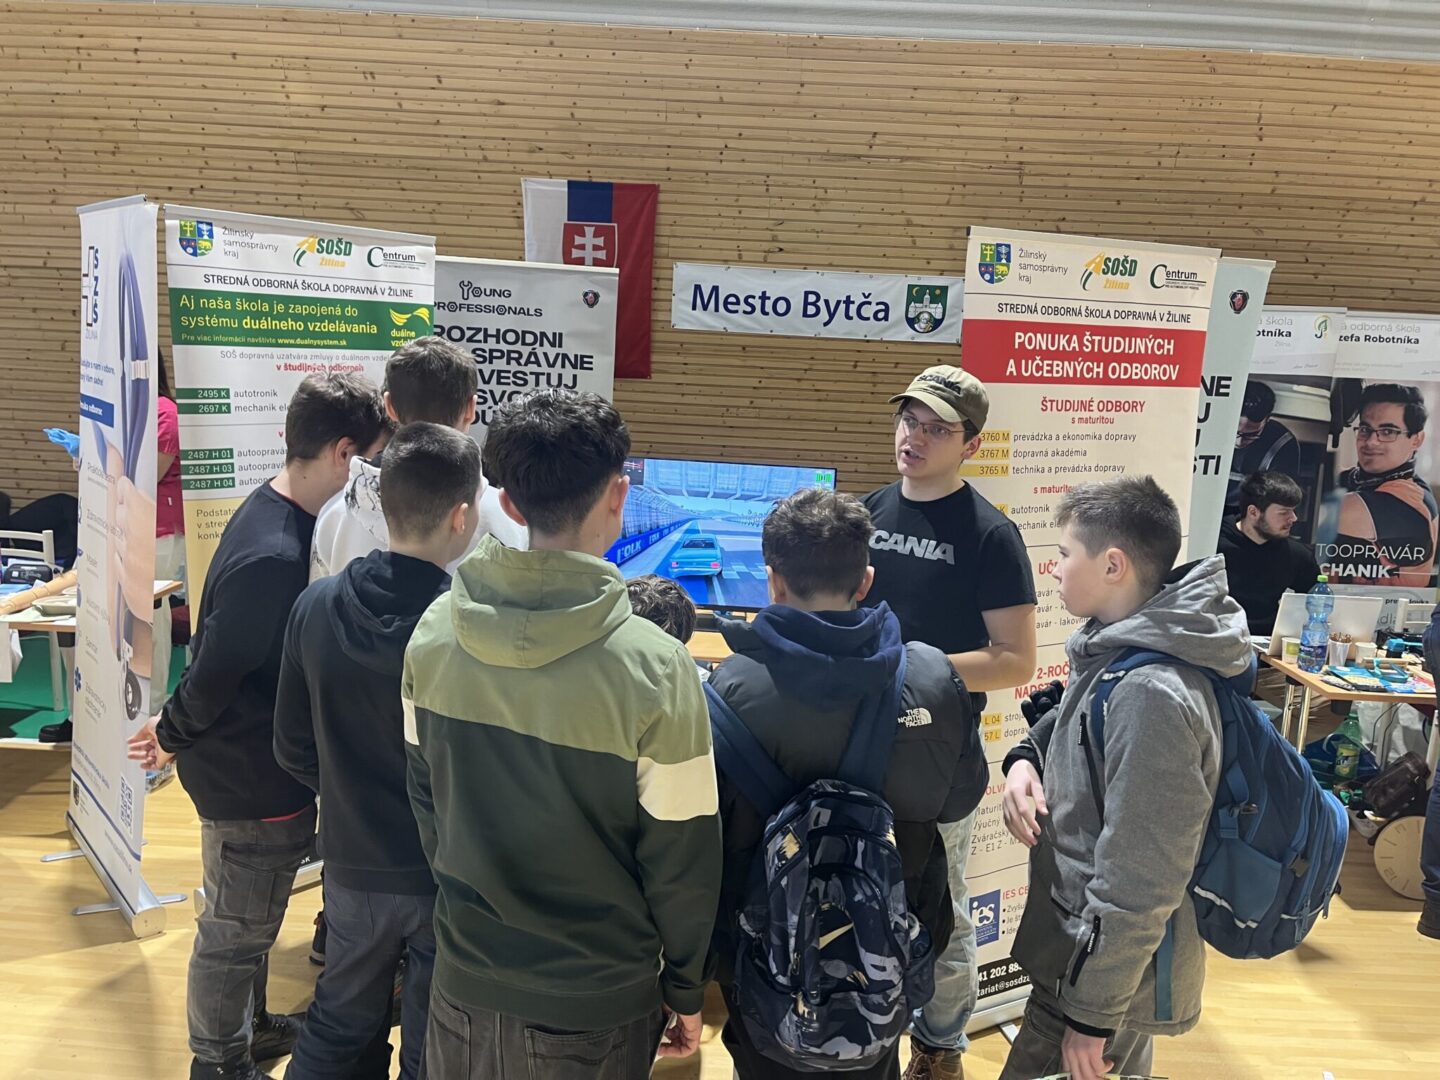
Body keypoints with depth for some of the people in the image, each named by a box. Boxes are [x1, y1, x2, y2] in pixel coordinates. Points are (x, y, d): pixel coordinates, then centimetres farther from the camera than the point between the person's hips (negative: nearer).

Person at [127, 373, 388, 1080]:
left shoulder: (276, 510, 0)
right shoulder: (274, 556, -32)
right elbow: (218, 669, -25)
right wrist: (175, 737, -8)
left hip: (255, 764, 9)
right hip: (251, 775, -9)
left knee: (249, 919, 27)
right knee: (235, 929, 13)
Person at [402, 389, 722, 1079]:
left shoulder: (435, 633, -11)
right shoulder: (652, 668, -25)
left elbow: (424, 797, 3)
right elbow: (682, 859, -15)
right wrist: (685, 992, 1)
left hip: (464, 979, 4)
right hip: (593, 1004, -3)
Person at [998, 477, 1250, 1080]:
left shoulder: (1150, 694, -29)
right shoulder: (1116, 648, 0)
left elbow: (1136, 885, -27)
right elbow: (1072, 718, 19)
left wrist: (1092, 1017, -19)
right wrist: (1027, 758, -3)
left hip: (1110, 971, -9)